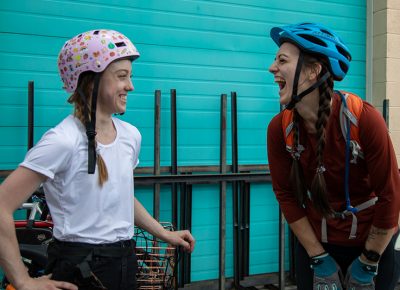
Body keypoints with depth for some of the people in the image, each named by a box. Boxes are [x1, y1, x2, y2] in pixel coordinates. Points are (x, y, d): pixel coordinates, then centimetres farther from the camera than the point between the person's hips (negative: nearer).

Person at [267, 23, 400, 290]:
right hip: (314, 241, 2)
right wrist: (319, 259, -7)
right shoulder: (279, 128, -15)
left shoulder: (365, 119, -23)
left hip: (373, 240, -2)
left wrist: (368, 263, -10)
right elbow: (286, 195, -8)